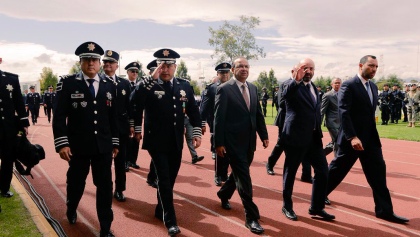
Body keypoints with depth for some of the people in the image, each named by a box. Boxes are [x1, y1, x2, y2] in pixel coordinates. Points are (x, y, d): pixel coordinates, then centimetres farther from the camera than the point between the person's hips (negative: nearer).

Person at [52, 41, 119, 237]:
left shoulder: (109, 85, 6)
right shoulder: (67, 83, -3)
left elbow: (112, 117, 9)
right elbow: (59, 116, -7)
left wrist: (115, 142, 8)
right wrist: (62, 143, -14)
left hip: (103, 146, 2)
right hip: (77, 146, -2)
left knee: (105, 186, 4)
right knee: (76, 183, 16)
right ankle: (71, 210, 47)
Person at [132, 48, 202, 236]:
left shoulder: (185, 86, 5)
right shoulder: (148, 85, -6)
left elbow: (193, 110, 11)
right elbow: (135, 104, -24)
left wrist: (197, 132, 2)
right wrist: (152, 79, -25)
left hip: (176, 143, 4)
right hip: (156, 142, -4)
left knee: (170, 178, 15)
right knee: (164, 179, -5)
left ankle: (161, 210, 36)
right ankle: (170, 221, 5)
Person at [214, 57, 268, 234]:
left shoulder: (253, 89, 11)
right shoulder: (224, 89, -8)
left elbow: (258, 114, 14)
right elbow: (219, 118, -11)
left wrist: (264, 135, 9)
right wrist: (218, 143, -13)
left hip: (249, 142, 7)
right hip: (233, 142, -7)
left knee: (239, 174, 20)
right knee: (244, 178, -5)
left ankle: (224, 194, 46)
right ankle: (251, 217, 4)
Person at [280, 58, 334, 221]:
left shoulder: (314, 89, 16)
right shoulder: (293, 87, -7)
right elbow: (286, 93, -32)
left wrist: (318, 131, 19)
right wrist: (296, 80, -49)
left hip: (314, 138, 7)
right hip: (296, 138, -7)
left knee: (322, 171, 5)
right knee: (290, 173, 6)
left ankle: (316, 208, 19)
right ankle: (287, 207, 23)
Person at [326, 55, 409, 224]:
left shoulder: (373, 87, 13)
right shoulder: (348, 86, -12)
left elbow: (370, 112, 18)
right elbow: (343, 113, -19)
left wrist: (372, 136, 15)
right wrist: (352, 137, -26)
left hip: (371, 139, 7)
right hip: (352, 139, -7)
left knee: (378, 172, 5)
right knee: (337, 170, 5)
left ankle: (384, 210, 12)